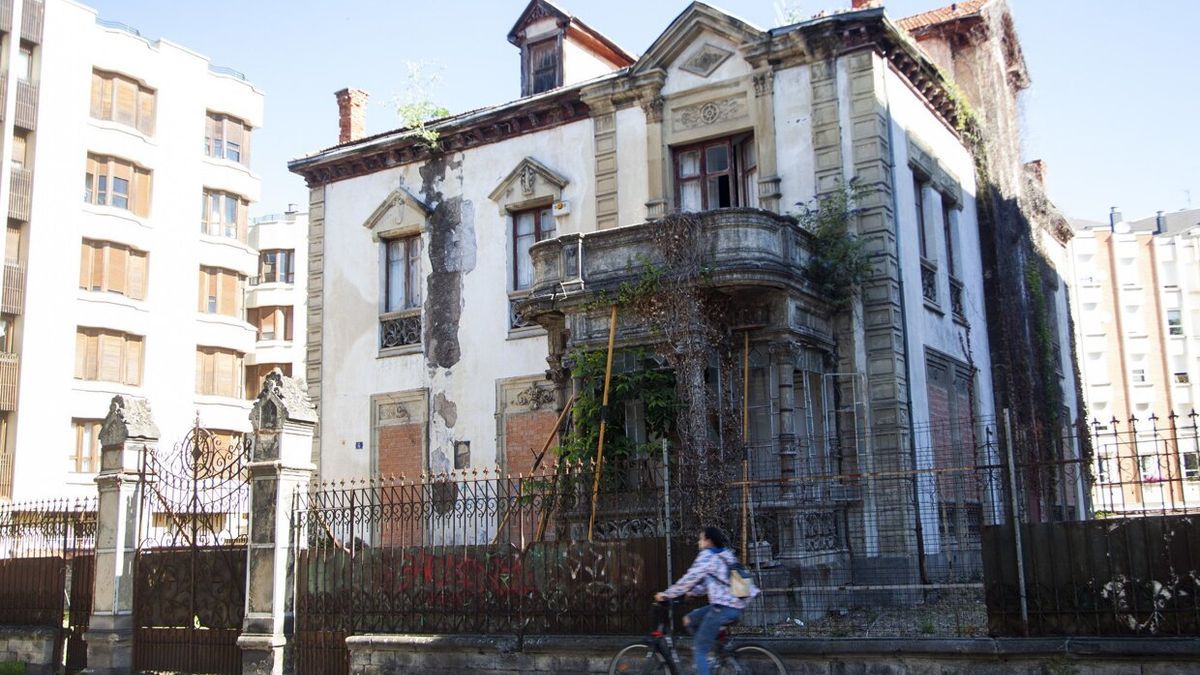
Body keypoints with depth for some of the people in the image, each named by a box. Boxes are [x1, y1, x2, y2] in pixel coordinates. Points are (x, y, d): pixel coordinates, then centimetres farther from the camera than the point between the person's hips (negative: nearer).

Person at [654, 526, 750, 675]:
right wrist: (690, 592, 25)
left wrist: (666, 595, 2)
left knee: (699, 650, -1)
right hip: (735, 606, 9)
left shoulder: (707, 555, -6)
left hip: (723, 607, -9)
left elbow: (689, 578, -7)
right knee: (689, 620, 20)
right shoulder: (726, 555, 20)